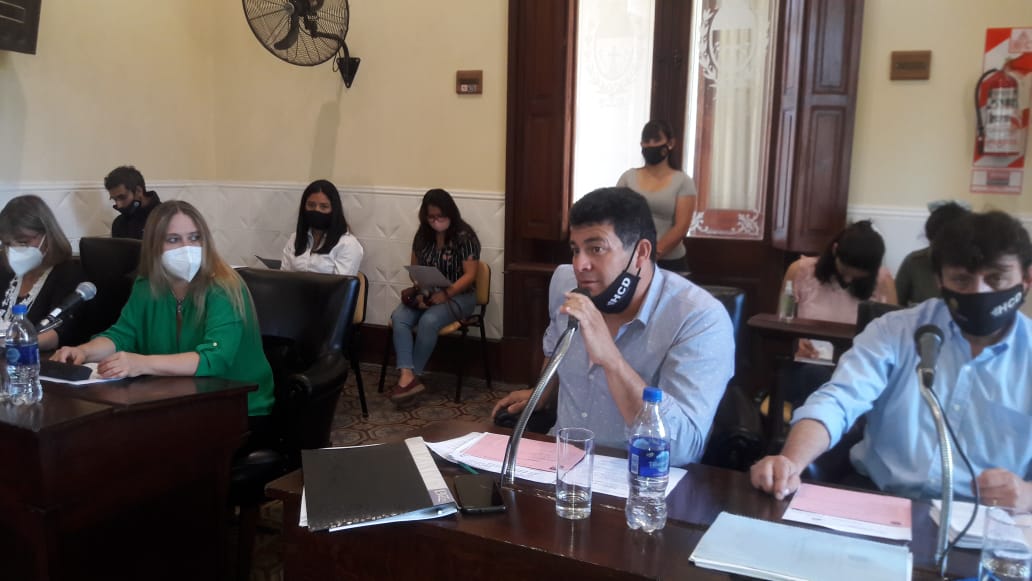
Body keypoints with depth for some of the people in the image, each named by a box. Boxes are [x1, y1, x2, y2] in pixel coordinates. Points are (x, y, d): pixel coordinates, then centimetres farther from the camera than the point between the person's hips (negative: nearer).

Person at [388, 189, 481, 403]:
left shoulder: (465, 236, -11)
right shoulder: (422, 236, 7)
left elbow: (470, 275, -13)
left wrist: (446, 294, -25)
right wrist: (419, 292, -9)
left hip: (457, 296, -5)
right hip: (426, 294, 5)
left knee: (429, 321, -33)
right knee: (398, 317, -24)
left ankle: (413, 375, -16)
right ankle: (407, 375, -34)